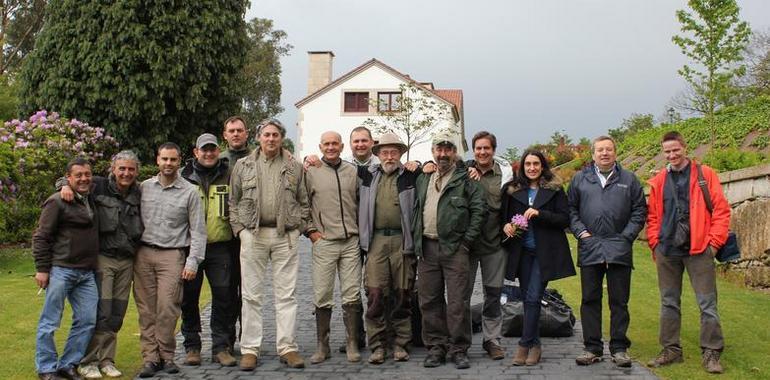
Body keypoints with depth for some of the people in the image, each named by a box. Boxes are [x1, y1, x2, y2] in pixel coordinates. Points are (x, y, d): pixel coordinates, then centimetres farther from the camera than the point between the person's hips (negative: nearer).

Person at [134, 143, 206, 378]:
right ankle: (150, 358, 7)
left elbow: (198, 230, 2)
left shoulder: (189, 192, 3)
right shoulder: (144, 187, 10)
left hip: (172, 255, -2)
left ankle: (166, 356, 6)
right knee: (146, 310, 1)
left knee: (167, 308, -9)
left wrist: (193, 262, -5)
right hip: (144, 254, 2)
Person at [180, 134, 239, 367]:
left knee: (223, 296, 0)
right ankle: (191, 347, 18)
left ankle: (221, 347, 10)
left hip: (220, 247, 0)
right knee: (189, 297, 5)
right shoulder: (184, 177, 4)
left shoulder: (228, 177, 7)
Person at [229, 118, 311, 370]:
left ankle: (287, 347, 9)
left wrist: (299, 227, 1)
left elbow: (304, 202, 11)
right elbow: (233, 201, 11)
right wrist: (238, 227, 1)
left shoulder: (295, 168, 9)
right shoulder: (243, 165, 9)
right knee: (251, 294, 3)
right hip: (252, 234, 0)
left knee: (286, 294, 2)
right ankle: (250, 349, 10)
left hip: (285, 235, 0)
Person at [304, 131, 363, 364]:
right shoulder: (311, 172, 3)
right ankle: (322, 346, 11)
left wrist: (362, 229, 10)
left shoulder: (353, 171, 10)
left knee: (352, 295, 2)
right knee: (322, 296, 1)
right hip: (324, 242, -2)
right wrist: (310, 230, -1)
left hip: (351, 242, 2)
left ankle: (352, 345, 10)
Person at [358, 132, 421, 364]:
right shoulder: (368, 174, 13)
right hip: (376, 241, 1)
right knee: (375, 294, -5)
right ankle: (377, 345, 4)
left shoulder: (410, 175, 8)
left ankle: (401, 344, 14)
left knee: (402, 294, 4)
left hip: (403, 241, -1)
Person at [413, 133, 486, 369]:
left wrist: (468, 239, -9)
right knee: (429, 300, 7)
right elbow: (415, 209, 21)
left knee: (457, 301, -4)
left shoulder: (465, 179, 2)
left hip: (455, 248, -4)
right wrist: (417, 240, 11)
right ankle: (435, 347, 17)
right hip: (427, 247, 5)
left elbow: (479, 208, -4)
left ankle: (459, 349, 6)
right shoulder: (423, 179, 17)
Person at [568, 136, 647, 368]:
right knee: (590, 300, 4)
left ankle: (619, 348, 11)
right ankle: (592, 348, 12)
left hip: (619, 249, -1)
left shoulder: (629, 180, 10)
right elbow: (571, 209, 10)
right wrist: (580, 231, -3)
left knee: (619, 301, 3)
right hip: (589, 247, 1)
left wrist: (626, 236, -4)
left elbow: (639, 211, 7)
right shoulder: (580, 179, 11)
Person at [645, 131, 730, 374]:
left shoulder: (705, 174, 1)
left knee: (707, 304, 0)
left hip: (698, 250, -4)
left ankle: (711, 354, 8)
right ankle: (671, 350, 21)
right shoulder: (659, 180, 10)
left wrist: (714, 242, -7)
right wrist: (655, 243, 3)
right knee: (669, 303, 11)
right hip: (667, 251, 4)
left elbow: (721, 210, -2)